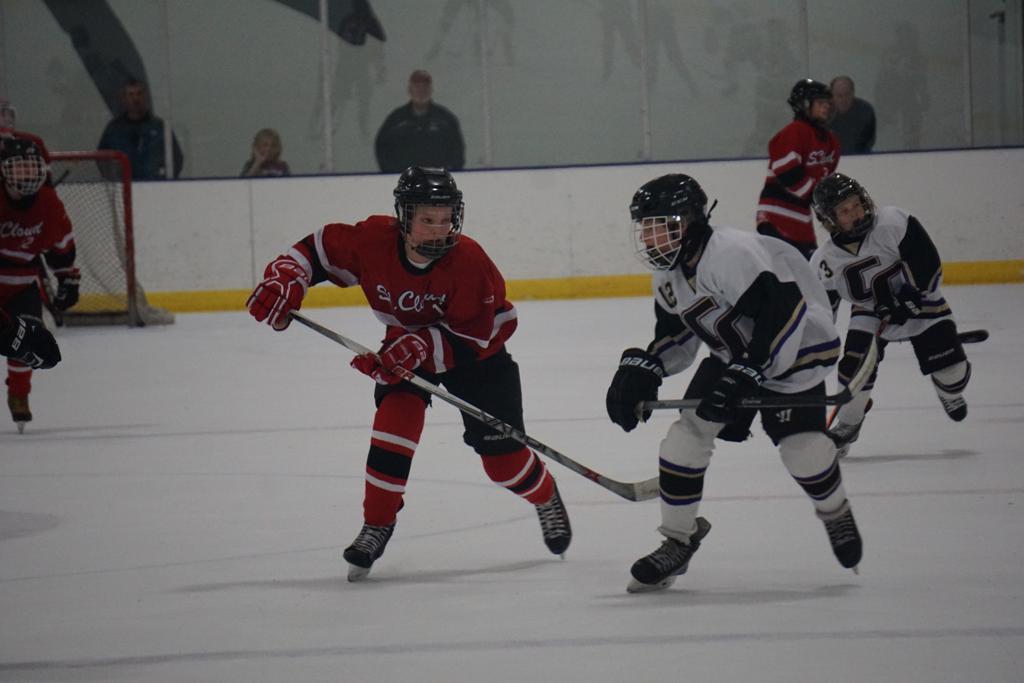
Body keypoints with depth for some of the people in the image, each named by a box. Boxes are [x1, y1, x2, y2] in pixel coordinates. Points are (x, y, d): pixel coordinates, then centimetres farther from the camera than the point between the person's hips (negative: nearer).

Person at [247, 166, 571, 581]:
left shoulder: (469, 262, -34)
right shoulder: (374, 240, -27)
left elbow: (470, 340, -32)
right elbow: (317, 249, -12)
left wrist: (420, 346, -45)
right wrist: (283, 281, -28)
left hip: (479, 349, -2)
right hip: (407, 342, 2)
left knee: (500, 452, -2)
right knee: (395, 417, -23)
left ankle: (546, 499, 32)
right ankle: (377, 525, -9)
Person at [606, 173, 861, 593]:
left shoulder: (732, 255, -32)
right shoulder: (669, 276, -1)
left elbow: (785, 312, -37)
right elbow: (676, 336, 12)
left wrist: (746, 373, -36)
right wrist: (641, 370, -6)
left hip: (797, 349, -8)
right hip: (734, 354, 8)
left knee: (800, 444, -16)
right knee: (689, 430, -7)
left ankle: (836, 514, 17)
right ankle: (678, 541, 3)